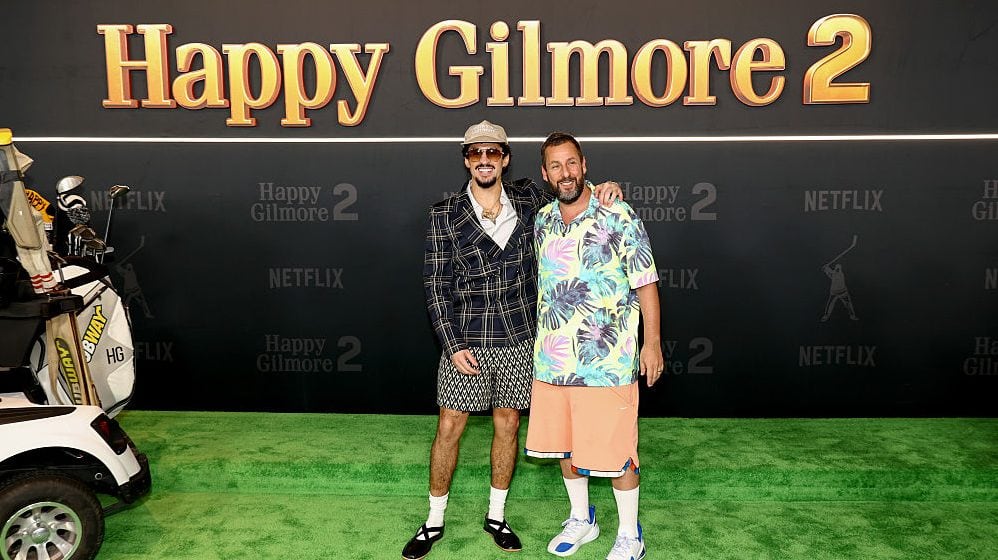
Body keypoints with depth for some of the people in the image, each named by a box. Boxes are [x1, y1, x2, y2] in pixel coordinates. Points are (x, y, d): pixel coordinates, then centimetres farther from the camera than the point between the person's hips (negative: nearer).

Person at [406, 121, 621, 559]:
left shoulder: (528, 199, 0)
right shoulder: (445, 215, -6)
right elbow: (435, 284, -5)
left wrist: (602, 188, -5)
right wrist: (452, 344, -11)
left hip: (518, 341, 2)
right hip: (466, 340, -2)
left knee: (508, 425, 12)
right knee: (449, 427, 4)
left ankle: (496, 515, 31)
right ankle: (434, 521, 23)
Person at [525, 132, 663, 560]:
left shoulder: (618, 217, -9)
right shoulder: (541, 220, 6)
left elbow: (645, 283, -7)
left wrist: (652, 342, -9)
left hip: (606, 360, -5)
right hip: (552, 358, 6)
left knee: (616, 448, 4)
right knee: (564, 443, 16)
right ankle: (582, 520, 37)